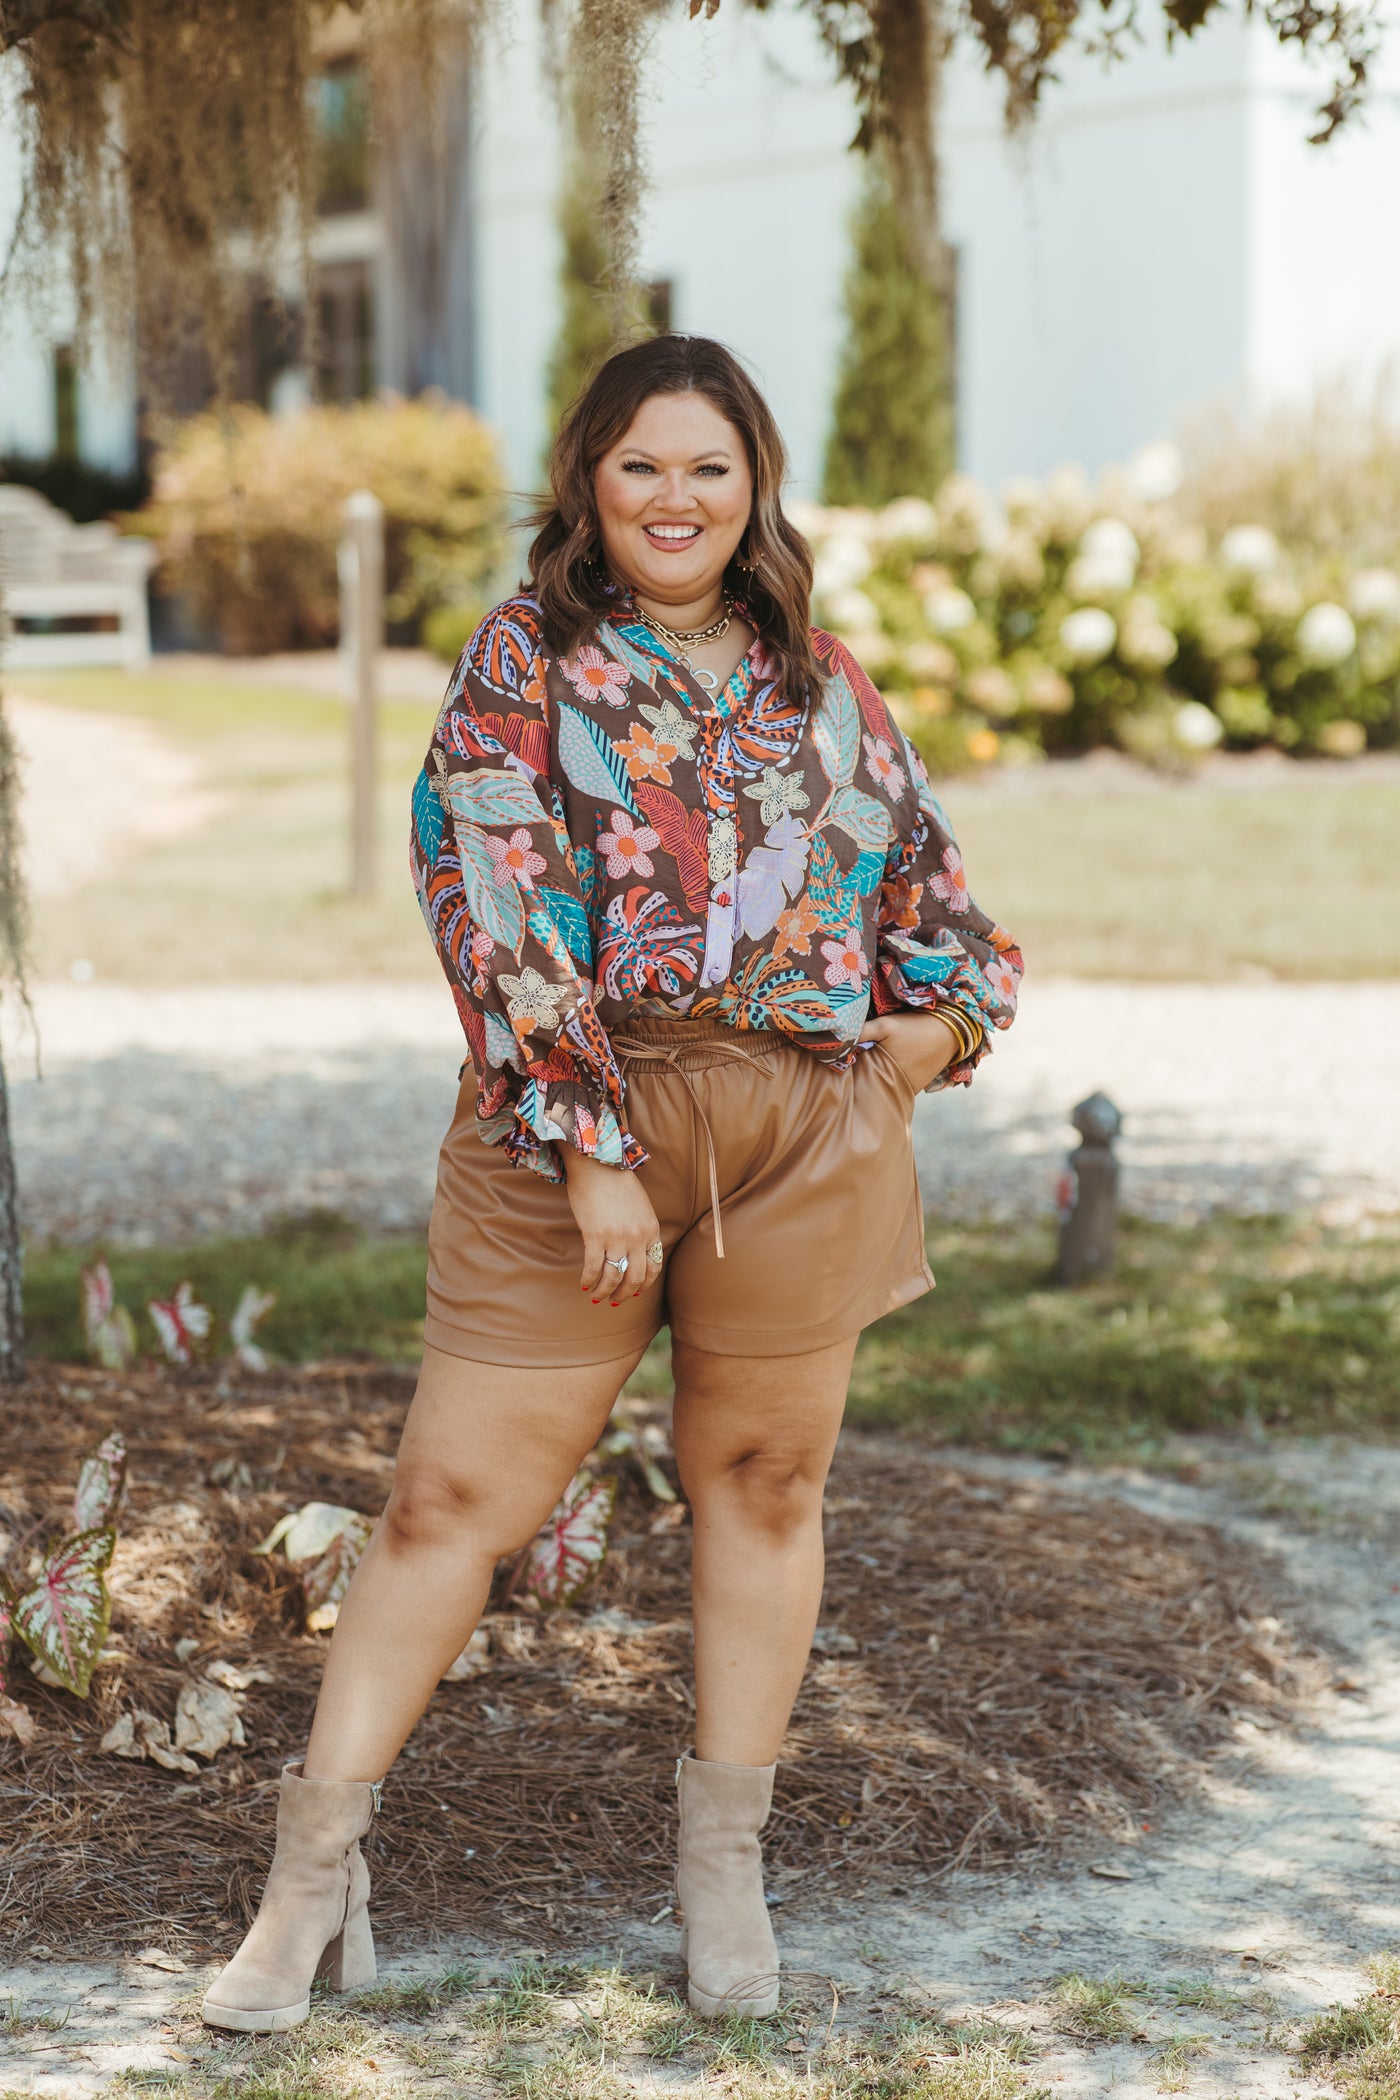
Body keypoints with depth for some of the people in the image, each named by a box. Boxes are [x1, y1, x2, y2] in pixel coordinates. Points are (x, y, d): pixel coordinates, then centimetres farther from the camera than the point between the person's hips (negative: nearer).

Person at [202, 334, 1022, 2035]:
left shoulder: (820, 681, 12)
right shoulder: (521, 661, -1)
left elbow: (924, 869, 24)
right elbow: (504, 917, -10)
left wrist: (948, 1010, 4)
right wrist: (591, 1149, -17)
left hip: (811, 1129, 4)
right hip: (574, 1116, -3)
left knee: (763, 1480, 10)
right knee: (457, 1492, -1)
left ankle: (725, 1864, 25)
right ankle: (319, 1866, 8)